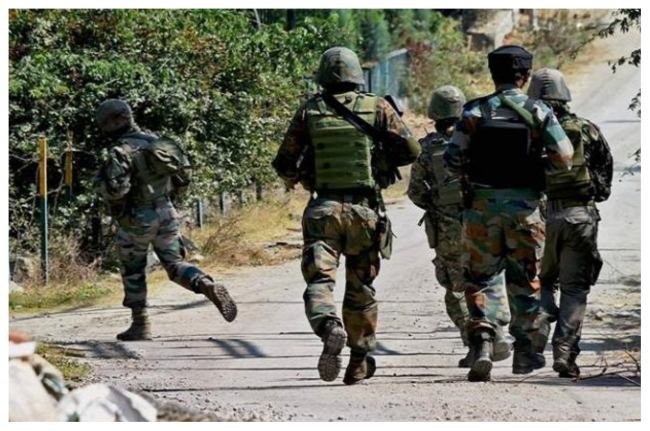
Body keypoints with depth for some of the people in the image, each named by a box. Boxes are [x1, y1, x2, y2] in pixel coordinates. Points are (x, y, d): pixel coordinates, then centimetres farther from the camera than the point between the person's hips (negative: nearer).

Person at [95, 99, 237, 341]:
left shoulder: (120, 153, -16)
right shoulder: (157, 143, 7)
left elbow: (115, 189, -26)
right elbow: (183, 178, 12)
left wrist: (101, 181, -6)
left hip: (136, 219, -5)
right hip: (166, 213, 5)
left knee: (133, 272, 13)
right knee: (175, 265, 7)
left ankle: (140, 325, 17)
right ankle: (209, 286, -20)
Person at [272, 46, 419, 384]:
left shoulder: (309, 112, 1)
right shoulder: (377, 108, 0)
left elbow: (284, 164, 5)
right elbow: (410, 151, 0)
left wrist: (291, 178, 27)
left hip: (323, 208, -1)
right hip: (365, 209, 1)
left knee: (319, 280, -5)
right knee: (361, 287, 15)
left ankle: (329, 327, -36)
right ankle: (360, 361, 21)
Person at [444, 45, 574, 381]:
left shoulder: (475, 112, -3)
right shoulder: (538, 113, -3)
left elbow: (452, 160, -5)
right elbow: (564, 158, -10)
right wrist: (536, 168, 9)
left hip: (482, 204, 0)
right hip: (524, 205, 0)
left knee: (482, 277, 6)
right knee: (525, 279, 12)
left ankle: (482, 344, -12)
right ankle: (525, 351, 18)